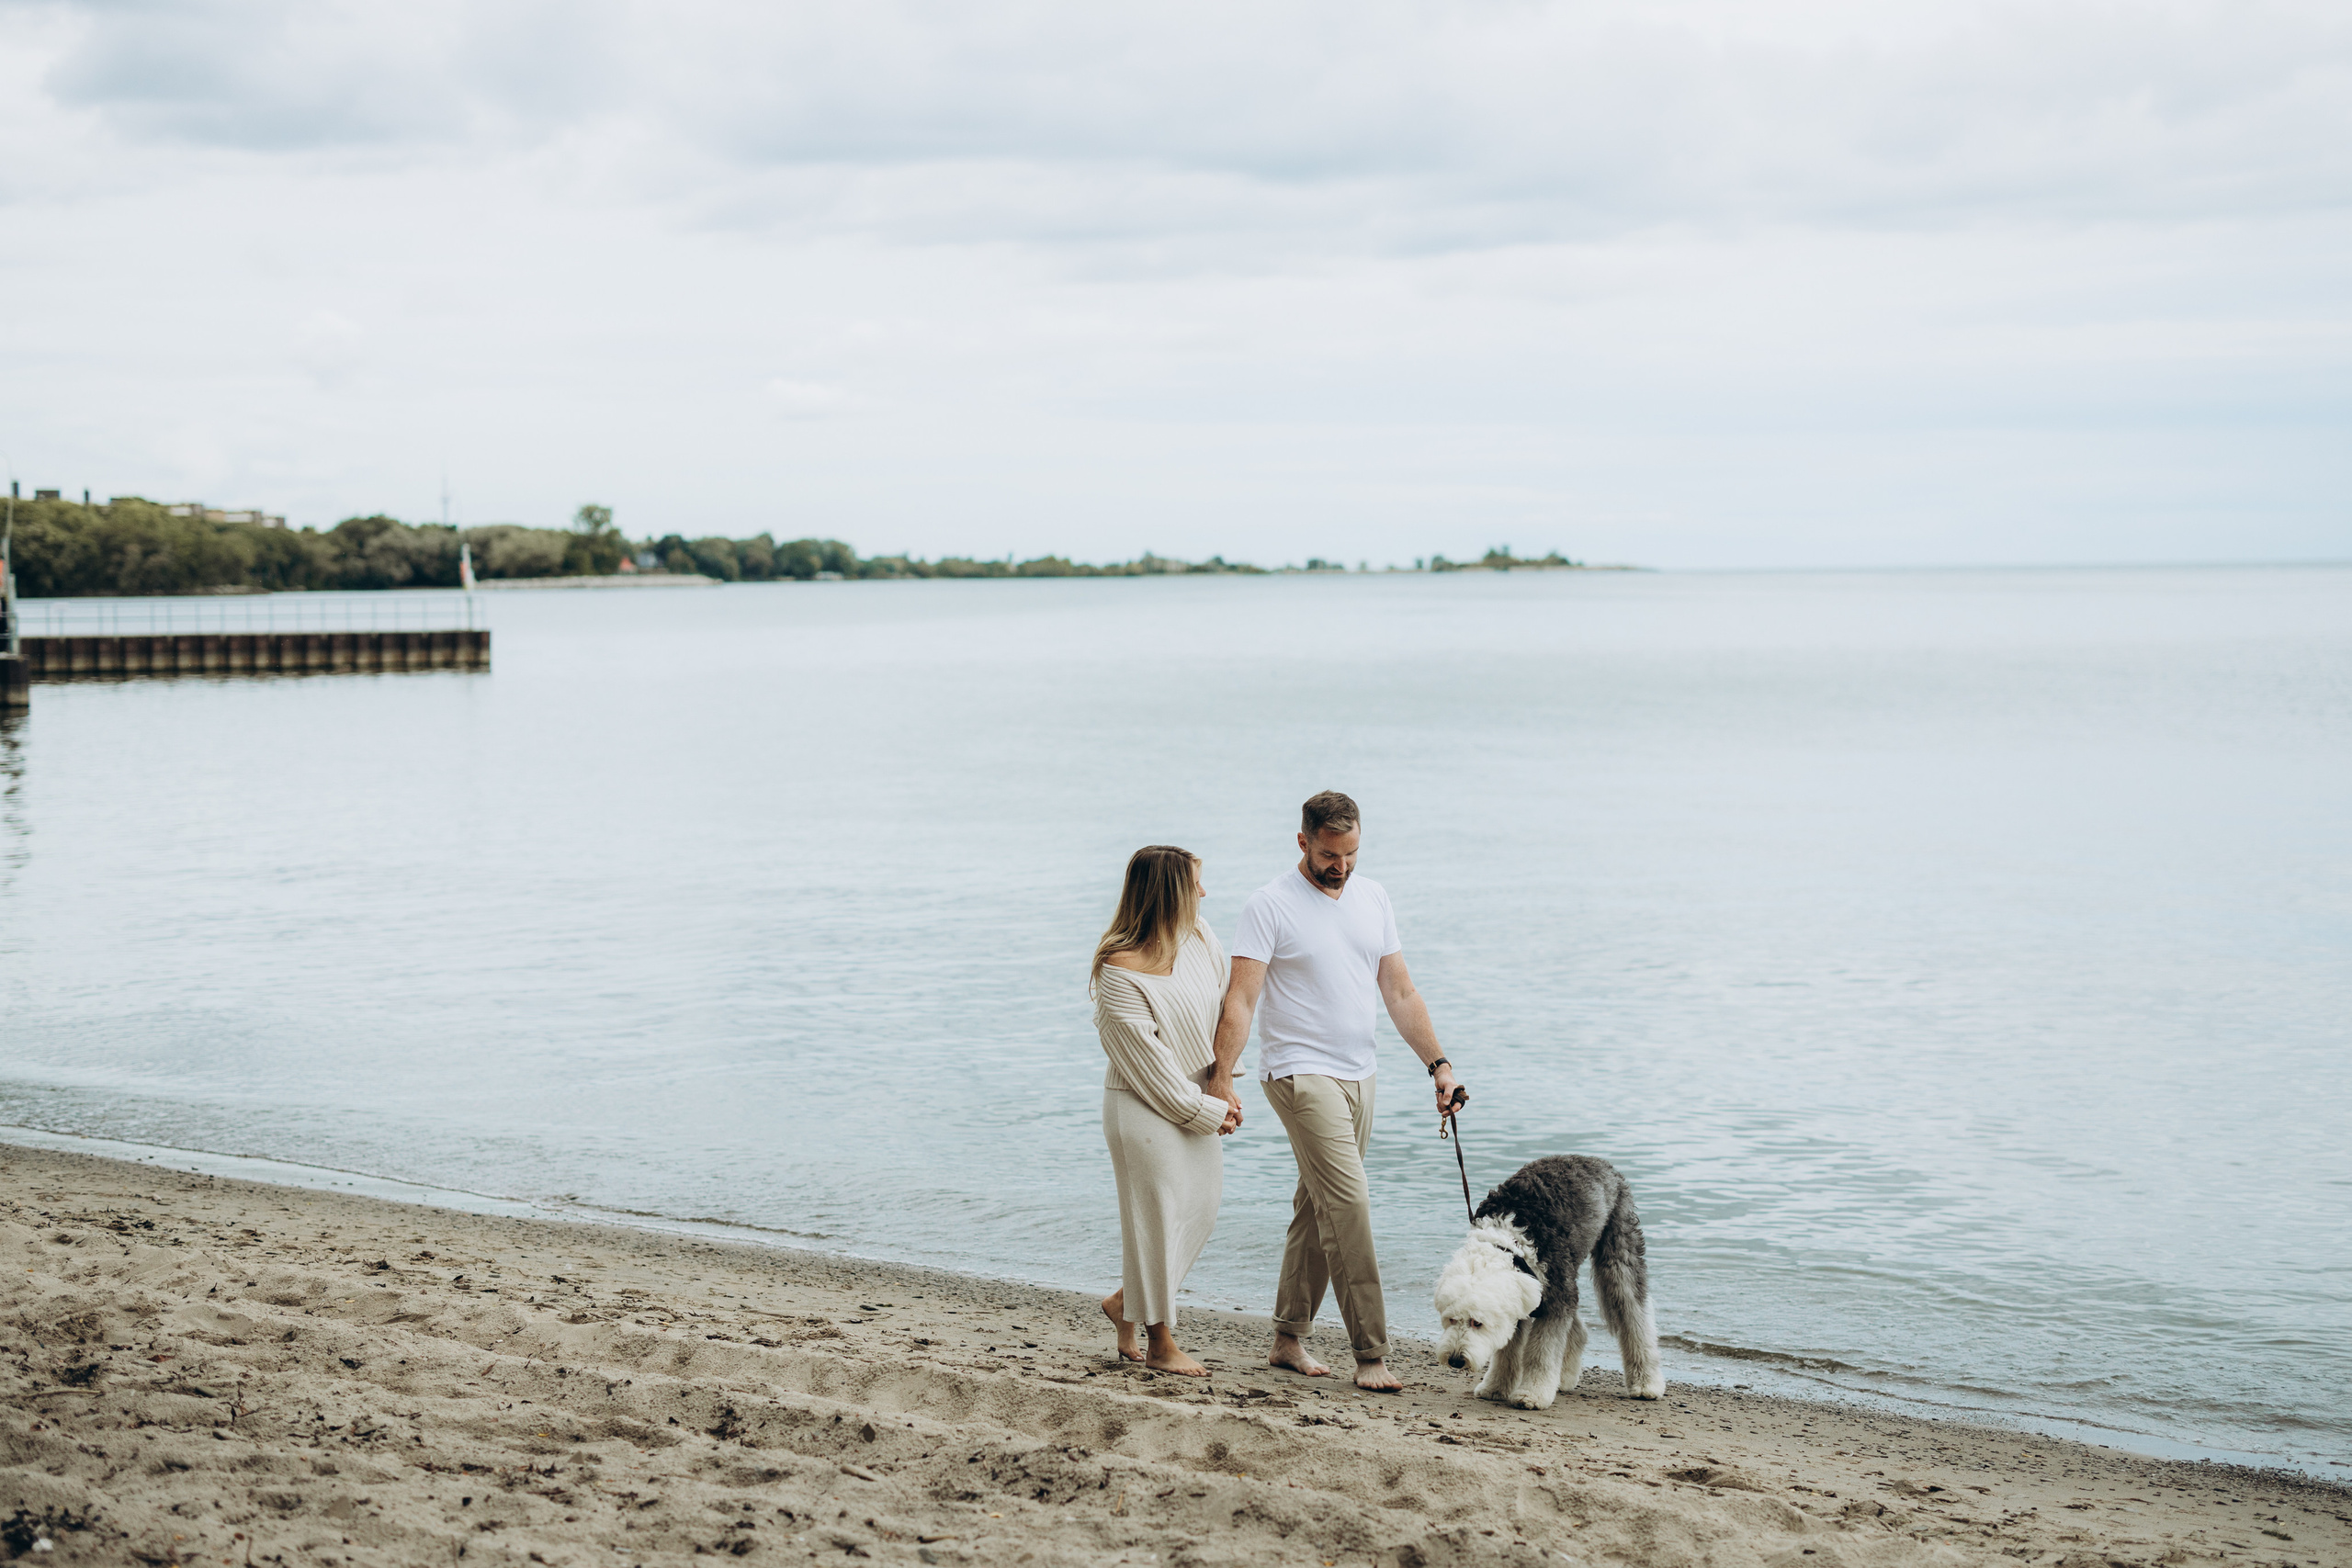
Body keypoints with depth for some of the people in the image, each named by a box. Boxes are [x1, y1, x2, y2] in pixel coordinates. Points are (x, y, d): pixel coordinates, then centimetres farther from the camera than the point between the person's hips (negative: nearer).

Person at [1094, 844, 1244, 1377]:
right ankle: (1160, 1343, 16)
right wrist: (1202, 1110, -13)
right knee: (1157, 1215, 2)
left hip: (1200, 1099, 8)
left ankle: (1125, 1300, 32)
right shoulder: (1119, 970, -21)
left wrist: (1224, 1087, -2)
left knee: (1201, 1209, 13)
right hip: (1148, 1107, -8)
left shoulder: (1202, 941, -1)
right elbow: (1147, 1058, -18)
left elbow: (1225, 1011, 8)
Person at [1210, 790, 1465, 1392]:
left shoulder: (1373, 897, 10)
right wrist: (1222, 1080, -22)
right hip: (1301, 1073, -6)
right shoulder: (1270, 905, -8)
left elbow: (1400, 993, 13)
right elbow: (1240, 1000, -14)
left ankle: (1288, 1339, 21)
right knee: (1348, 1204, -14)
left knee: (1319, 1208, 11)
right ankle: (1370, 1353, -12)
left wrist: (1438, 1064, 7)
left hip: (1357, 1076, 7)